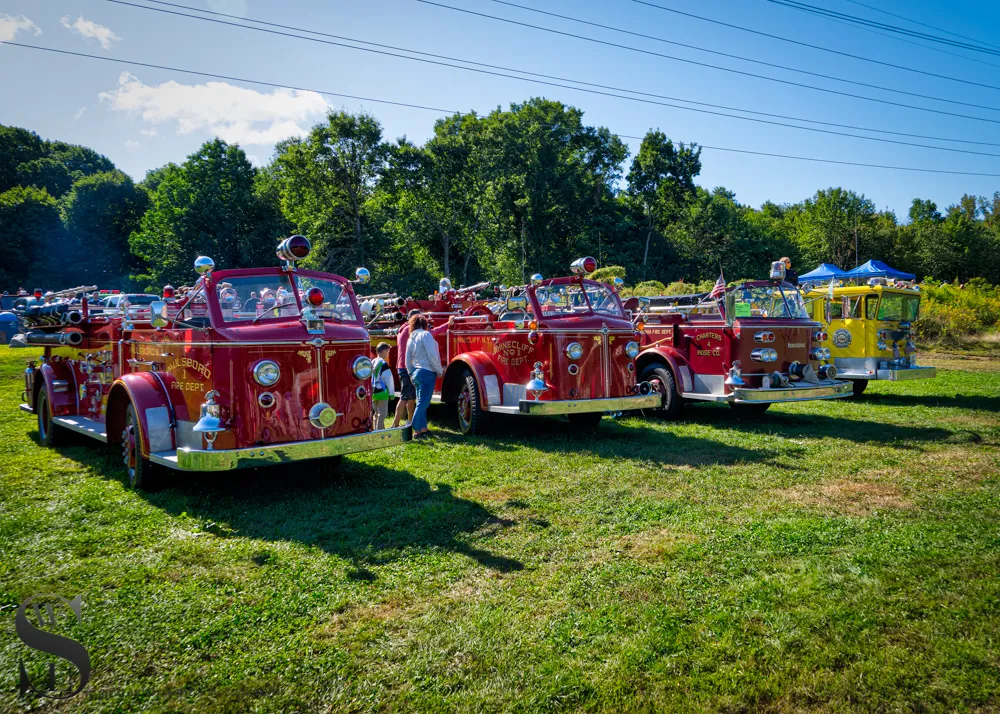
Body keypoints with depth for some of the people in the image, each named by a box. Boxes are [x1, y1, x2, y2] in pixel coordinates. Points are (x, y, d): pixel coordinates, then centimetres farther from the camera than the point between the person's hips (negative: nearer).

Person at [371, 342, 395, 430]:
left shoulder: (373, 363, 11)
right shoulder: (383, 364, -13)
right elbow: (388, 379, -13)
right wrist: (391, 392, -8)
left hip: (373, 392, 8)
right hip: (382, 392, -8)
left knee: (377, 413, 17)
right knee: (382, 414, -4)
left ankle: (376, 430, 22)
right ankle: (380, 432, -7)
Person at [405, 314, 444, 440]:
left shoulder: (410, 339, 13)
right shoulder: (425, 334, -10)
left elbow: (408, 361, 18)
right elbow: (432, 355, -16)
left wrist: (412, 375, 28)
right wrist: (440, 371, -7)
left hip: (416, 373, 8)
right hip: (427, 373, -8)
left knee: (421, 403, 15)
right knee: (422, 403, -7)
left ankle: (423, 428, 21)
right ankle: (416, 432, -8)